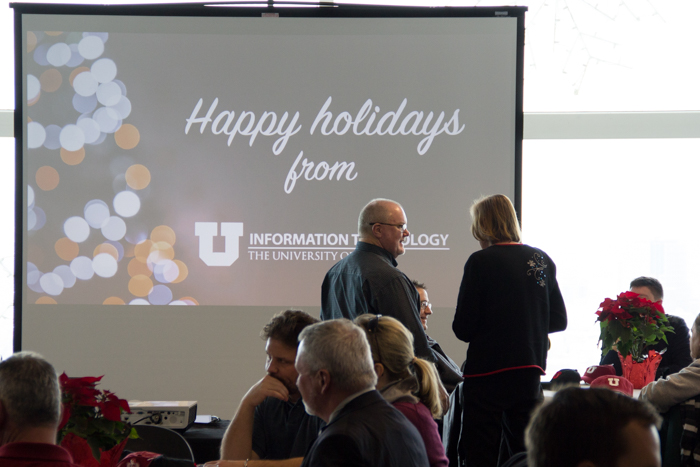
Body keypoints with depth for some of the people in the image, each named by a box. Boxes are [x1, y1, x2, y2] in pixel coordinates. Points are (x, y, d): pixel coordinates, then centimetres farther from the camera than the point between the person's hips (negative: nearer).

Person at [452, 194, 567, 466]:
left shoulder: (481, 262, -11)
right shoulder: (542, 260, 4)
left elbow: (463, 329, -10)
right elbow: (559, 320, 10)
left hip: (488, 374, -6)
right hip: (530, 371, 6)